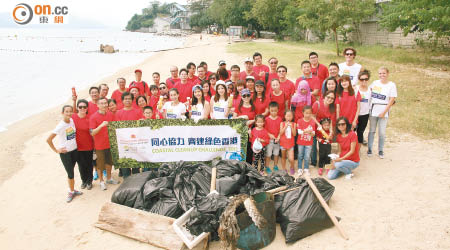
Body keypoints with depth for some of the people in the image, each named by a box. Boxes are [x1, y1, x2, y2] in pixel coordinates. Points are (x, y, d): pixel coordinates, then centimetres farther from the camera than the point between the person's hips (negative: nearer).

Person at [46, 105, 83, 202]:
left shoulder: (72, 120, -3)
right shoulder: (60, 126, -20)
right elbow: (48, 140, -17)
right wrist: (56, 150, -10)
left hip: (74, 150, 5)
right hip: (65, 152, -5)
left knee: (71, 171, 16)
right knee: (70, 173, 1)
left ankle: (72, 190, 28)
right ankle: (72, 192, 19)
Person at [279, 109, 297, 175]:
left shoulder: (294, 124, -2)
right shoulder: (282, 123, -3)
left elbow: (294, 134, -9)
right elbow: (281, 133, -11)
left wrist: (291, 127, -20)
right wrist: (286, 126, -20)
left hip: (291, 144, -1)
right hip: (283, 143, 1)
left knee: (291, 159, -8)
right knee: (283, 157, 15)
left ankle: (292, 168, 22)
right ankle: (284, 169, 32)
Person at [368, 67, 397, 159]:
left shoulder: (391, 85, -5)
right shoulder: (375, 83, 5)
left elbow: (392, 100, -9)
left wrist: (384, 112, -13)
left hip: (384, 111, -3)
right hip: (373, 109, 3)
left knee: (382, 132, 0)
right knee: (372, 130, 9)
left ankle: (380, 150, 15)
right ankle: (369, 149, 20)